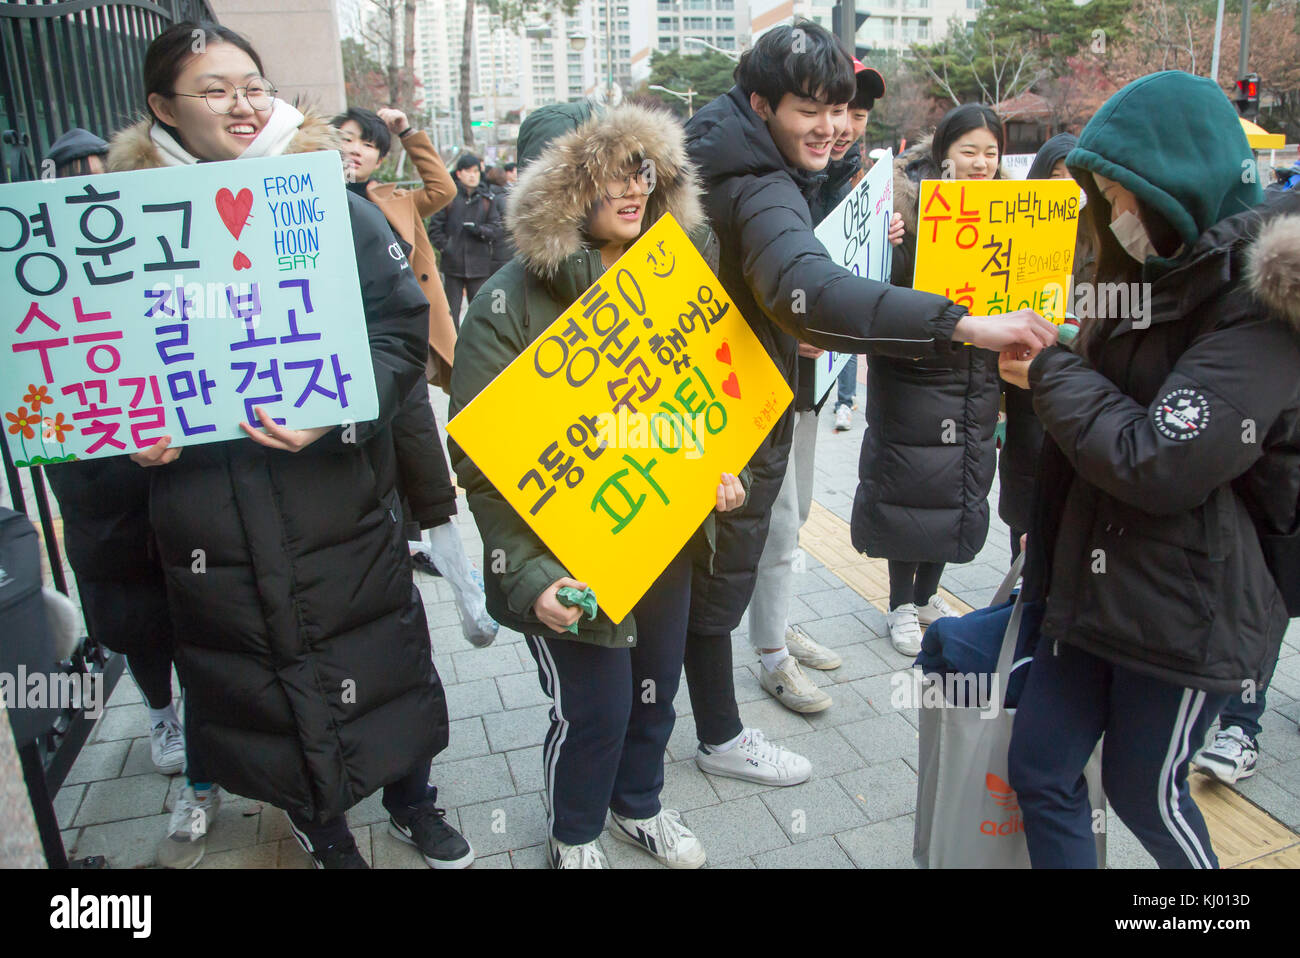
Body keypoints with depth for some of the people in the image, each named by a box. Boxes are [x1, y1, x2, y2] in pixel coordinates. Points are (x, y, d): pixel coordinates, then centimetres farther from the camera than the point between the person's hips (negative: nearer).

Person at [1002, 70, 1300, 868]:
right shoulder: (1155, 270, 12)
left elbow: (1160, 462, -24)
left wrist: (1052, 373, -13)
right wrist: (1046, 369, 5)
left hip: (1188, 607, -8)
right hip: (1097, 582, 8)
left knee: (1144, 788, 12)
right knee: (1040, 770, 11)